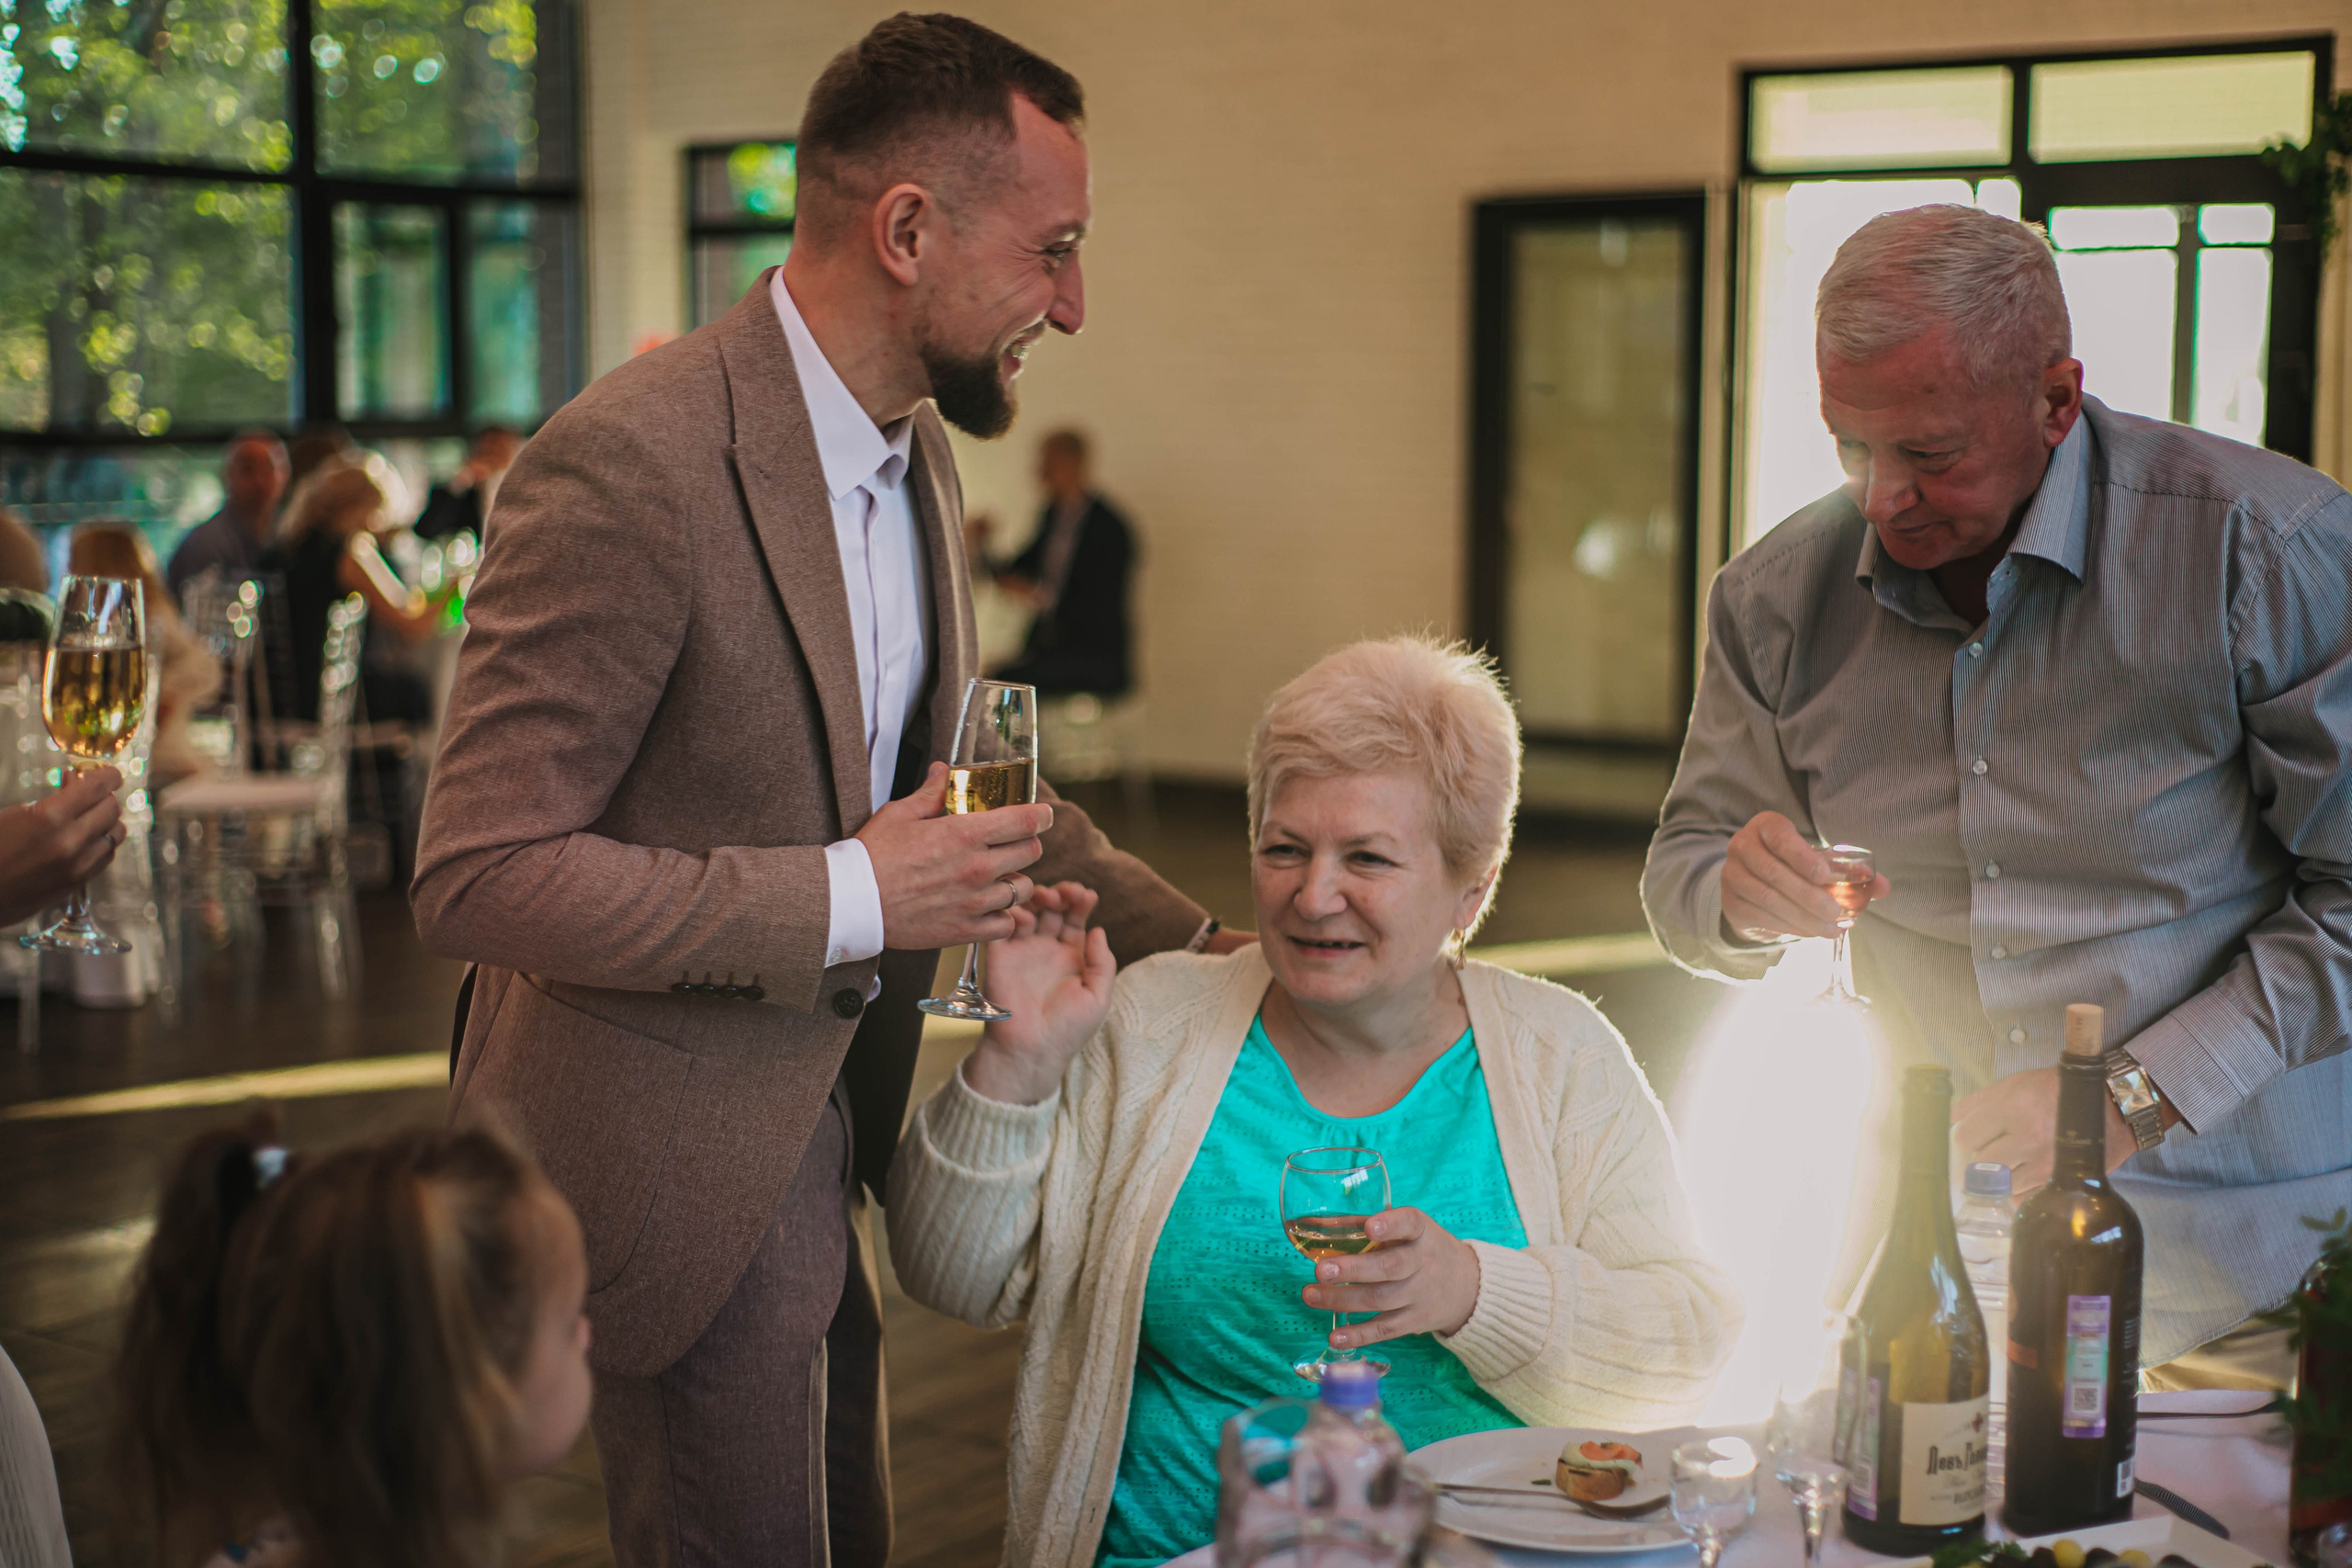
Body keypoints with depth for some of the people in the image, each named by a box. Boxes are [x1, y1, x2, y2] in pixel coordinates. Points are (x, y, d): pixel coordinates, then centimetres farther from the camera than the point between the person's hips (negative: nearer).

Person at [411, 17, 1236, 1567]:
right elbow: (478, 877, -25)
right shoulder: (632, 464, -24)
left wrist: (1209, 947, 9)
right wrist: (846, 901, -26)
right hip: (681, 1170, -9)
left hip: (823, 1129, 9)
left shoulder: (917, 450, 5)